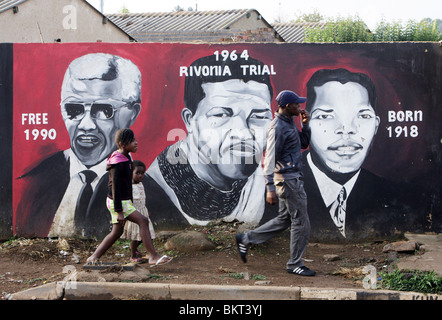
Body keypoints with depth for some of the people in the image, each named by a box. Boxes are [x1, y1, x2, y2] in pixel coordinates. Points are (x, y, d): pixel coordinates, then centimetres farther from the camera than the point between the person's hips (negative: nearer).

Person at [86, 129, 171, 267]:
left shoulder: (126, 158, 11)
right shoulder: (118, 163, -20)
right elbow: (115, 188, -21)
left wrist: (130, 203, 24)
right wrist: (119, 211, -22)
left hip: (125, 201, 10)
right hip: (117, 202, -10)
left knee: (117, 232, 15)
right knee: (143, 221, -14)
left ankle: (93, 258, 23)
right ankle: (154, 257, -13)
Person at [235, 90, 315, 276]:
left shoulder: (289, 123, 13)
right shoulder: (278, 127, -17)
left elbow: (304, 144, 23)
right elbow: (270, 159, -21)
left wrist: (305, 124, 7)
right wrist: (270, 188, -24)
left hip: (293, 178, 10)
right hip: (287, 179, -10)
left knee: (285, 219, 17)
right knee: (301, 222, -2)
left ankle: (246, 239, 23)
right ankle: (295, 264, 9)